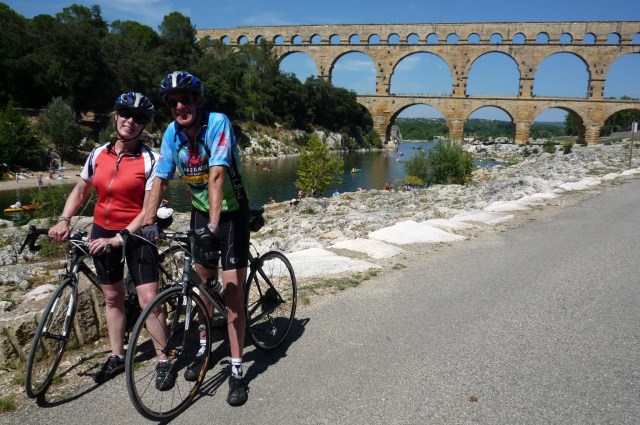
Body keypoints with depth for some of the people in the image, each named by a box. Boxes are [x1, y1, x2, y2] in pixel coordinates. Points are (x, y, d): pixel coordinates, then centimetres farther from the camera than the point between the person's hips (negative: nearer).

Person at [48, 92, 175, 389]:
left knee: (148, 299, -10)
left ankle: (164, 361, 6)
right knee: (112, 297, 15)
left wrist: (119, 238, -22)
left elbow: (149, 209, -16)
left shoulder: (149, 159, -13)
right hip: (102, 232, 5)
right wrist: (64, 220, -1)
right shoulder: (99, 154, 1)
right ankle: (117, 356, 30)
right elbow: (80, 190, 13)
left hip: (135, 234, -5)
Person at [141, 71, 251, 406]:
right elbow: (160, 179, -4)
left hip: (231, 212, -5)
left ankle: (236, 371, 4)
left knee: (232, 293, -7)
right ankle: (204, 347, 37)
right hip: (200, 212, 5)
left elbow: (217, 174, -32)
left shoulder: (218, 123, -22)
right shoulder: (172, 133, -6)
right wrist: (149, 222, -13)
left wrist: (215, 223, -40)